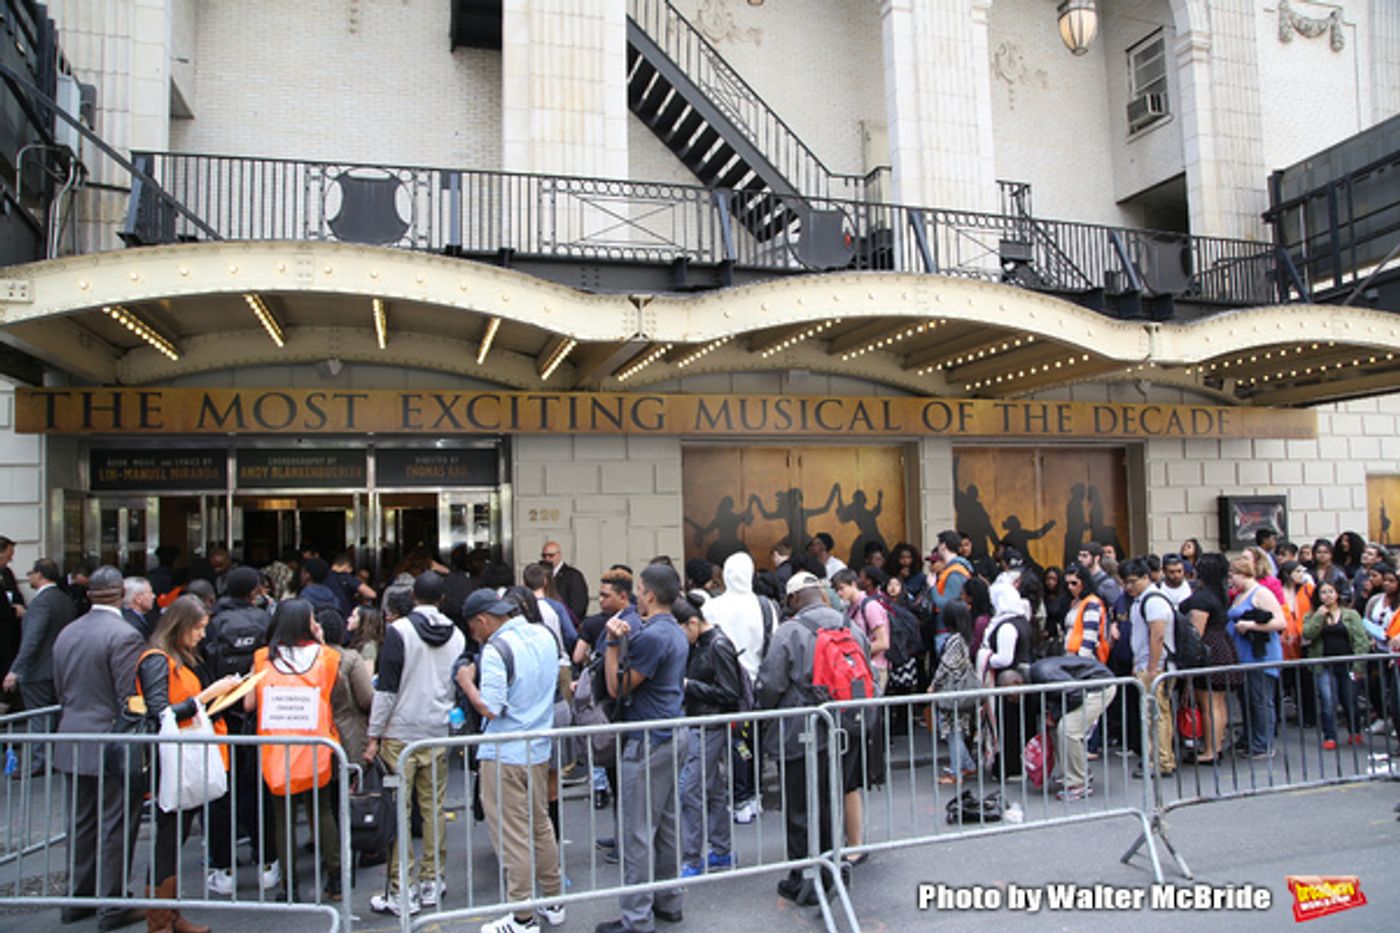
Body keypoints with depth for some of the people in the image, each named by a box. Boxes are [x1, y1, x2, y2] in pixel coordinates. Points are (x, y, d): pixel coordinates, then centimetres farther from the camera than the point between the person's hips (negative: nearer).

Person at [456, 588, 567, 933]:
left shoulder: (496, 649, -20)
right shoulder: (544, 636, 5)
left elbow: (490, 708, -23)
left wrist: (467, 682, -6)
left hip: (505, 756, -8)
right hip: (539, 749, 8)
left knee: (512, 837, 3)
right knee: (541, 827, 19)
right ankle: (553, 902, 29)